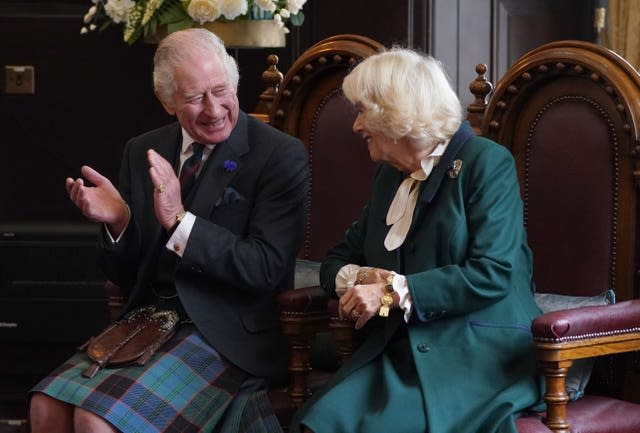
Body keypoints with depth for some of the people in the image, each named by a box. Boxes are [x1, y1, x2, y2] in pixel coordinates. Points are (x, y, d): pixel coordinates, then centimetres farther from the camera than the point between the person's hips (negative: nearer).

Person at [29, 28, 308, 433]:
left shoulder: (282, 155, -8)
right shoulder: (142, 152, 9)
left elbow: (267, 269, -15)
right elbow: (126, 274, 13)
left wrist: (180, 220, -23)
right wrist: (118, 222, -9)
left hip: (226, 334, -6)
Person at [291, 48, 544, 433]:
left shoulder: (486, 163, -2)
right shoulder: (390, 176, 21)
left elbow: (492, 274, -13)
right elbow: (337, 261, 25)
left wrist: (394, 292, -13)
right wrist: (361, 278, 0)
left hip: (481, 355, -6)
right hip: (400, 351, 6)